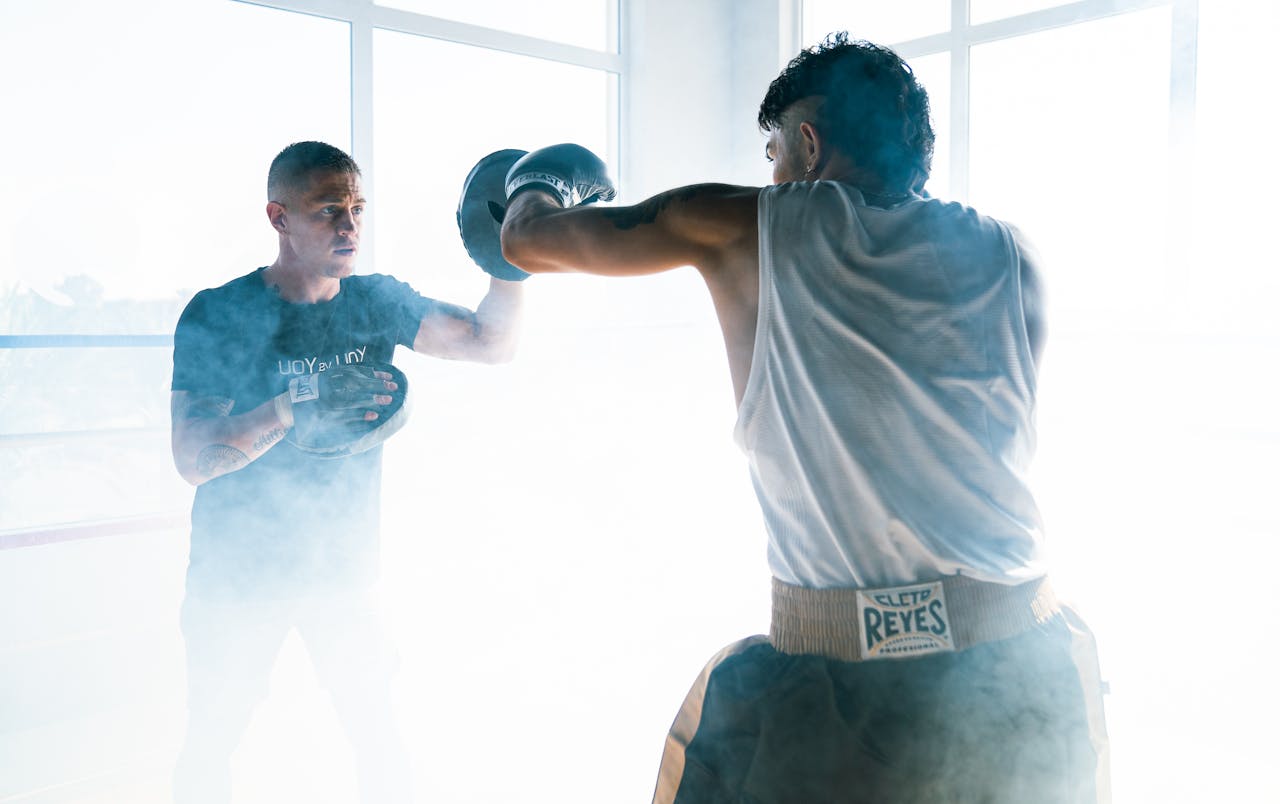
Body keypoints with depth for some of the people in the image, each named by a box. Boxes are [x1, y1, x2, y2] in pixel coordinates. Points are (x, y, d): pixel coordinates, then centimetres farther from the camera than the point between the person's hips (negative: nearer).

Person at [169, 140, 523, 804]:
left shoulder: (375, 301, -4)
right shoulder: (217, 317, -15)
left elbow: (488, 342, -14)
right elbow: (193, 459, -24)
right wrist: (297, 406, -39)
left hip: (342, 569, 3)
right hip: (238, 575, -2)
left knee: (380, 738, 11)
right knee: (209, 748, 14)